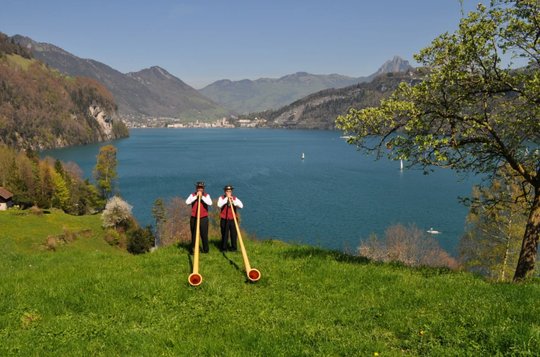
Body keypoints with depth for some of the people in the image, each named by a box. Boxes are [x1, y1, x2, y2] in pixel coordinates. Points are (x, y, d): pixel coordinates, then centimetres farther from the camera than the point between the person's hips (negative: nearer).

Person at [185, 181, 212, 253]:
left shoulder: (206, 195, 4)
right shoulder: (192, 195, 6)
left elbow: (210, 203, -15)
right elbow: (187, 202, -11)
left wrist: (202, 197, -16)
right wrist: (196, 196, -14)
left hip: (204, 218, -1)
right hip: (194, 218, 1)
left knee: (204, 234, -1)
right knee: (194, 234, 4)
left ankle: (206, 249, 10)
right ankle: (193, 249, 12)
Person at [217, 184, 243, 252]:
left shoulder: (235, 198, 7)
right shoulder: (221, 198, 3)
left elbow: (241, 206, -8)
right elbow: (219, 205, -17)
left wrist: (233, 201, -18)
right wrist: (226, 199, -17)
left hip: (233, 219, 2)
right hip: (224, 220, -2)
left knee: (234, 234, 3)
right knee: (224, 235, -2)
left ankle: (233, 248, 15)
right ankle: (223, 248, 10)